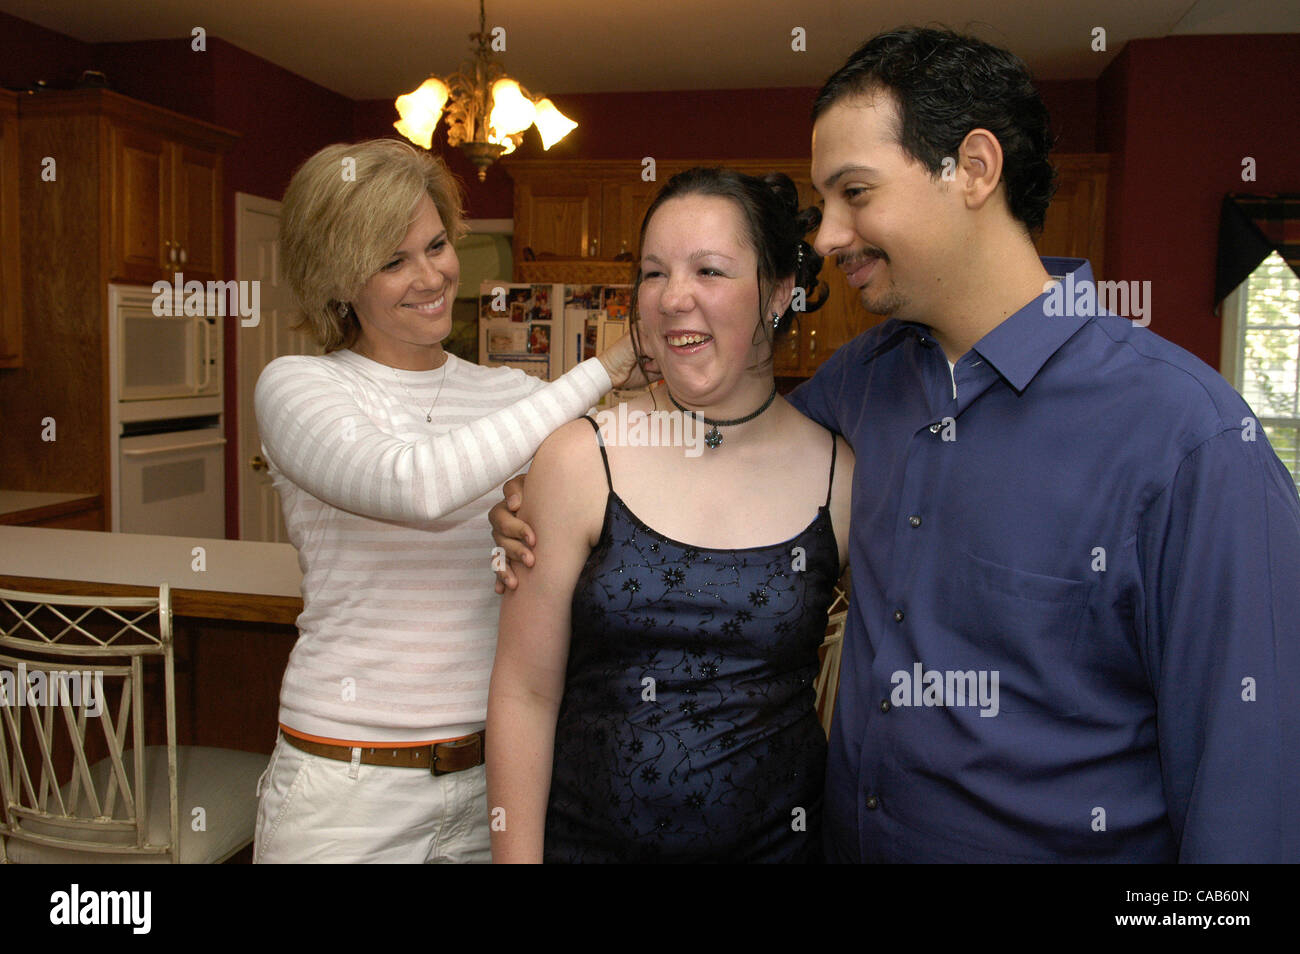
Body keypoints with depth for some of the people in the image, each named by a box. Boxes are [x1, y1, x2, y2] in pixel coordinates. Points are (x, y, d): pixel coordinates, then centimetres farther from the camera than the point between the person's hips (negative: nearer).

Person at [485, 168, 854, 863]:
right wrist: (517, 855, -8)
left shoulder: (843, 478, -7)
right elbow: (526, 695, -7)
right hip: (586, 839, 0)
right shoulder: (580, 460, -10)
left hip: (780, 841, 1)